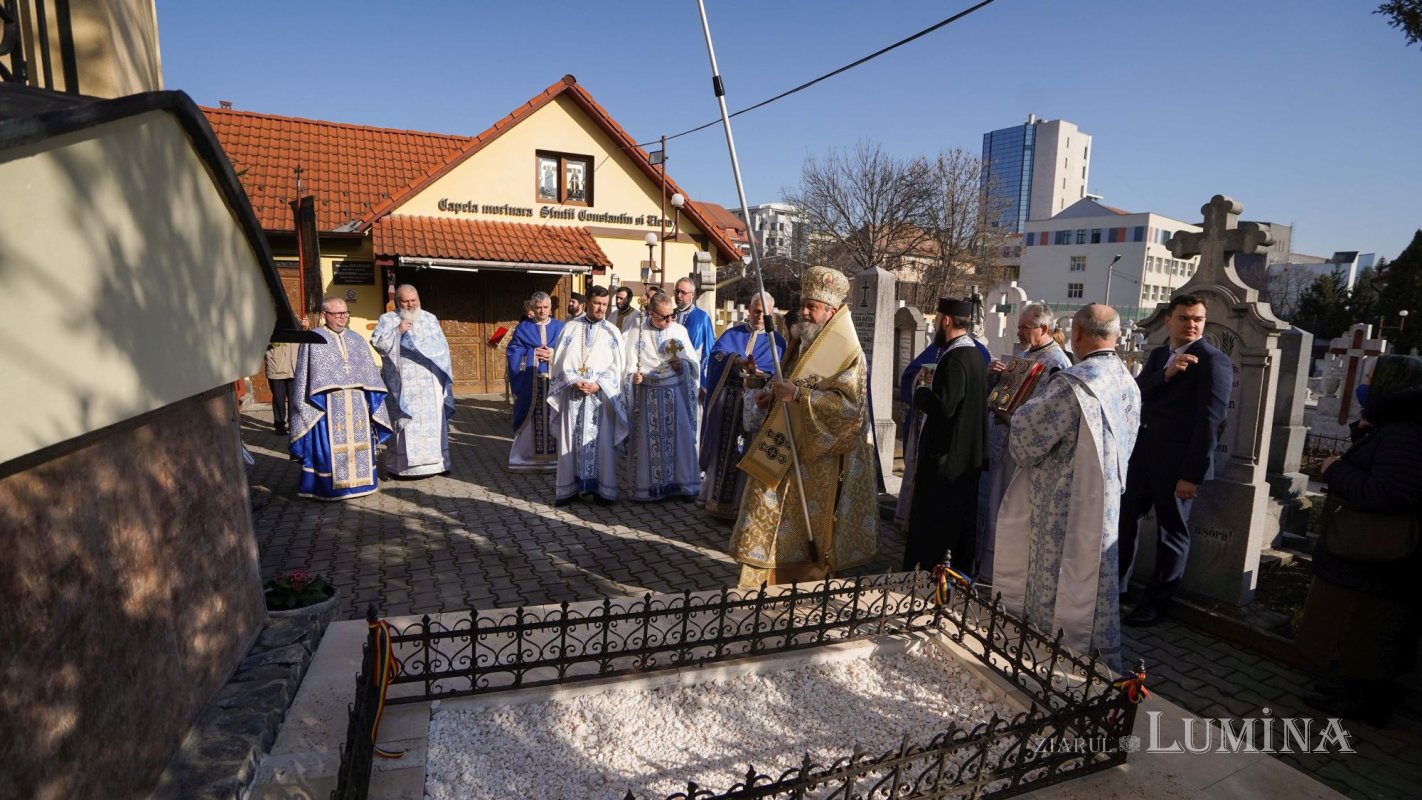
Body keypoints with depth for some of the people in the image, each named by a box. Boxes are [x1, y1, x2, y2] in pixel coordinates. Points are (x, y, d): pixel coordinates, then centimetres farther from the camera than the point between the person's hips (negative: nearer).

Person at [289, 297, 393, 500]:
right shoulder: (314, 339, 1)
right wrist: (304, 407, -8)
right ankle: (330, 486, 7)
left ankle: (357, 481, 18)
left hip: (356, 402, 4)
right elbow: (303, 376, -1)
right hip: (328, 403, -4)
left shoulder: (356, 339, 14)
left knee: (358, 442, 7)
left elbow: (370, 372, 15)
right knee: (330, 445, -2)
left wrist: (372, 400, 9)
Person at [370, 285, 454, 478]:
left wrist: (446, 375, 9)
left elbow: (442, 349, 14)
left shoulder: (430, 319, 13)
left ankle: (434, 461, 9)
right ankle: (401, 465, 0)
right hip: (402, 384, -2)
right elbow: (377, 343, -5)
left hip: (429, 384, 3)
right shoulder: (387, 320, 6)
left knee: (432, 420, 3)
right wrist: (397, 331, -14)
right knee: (404, 423, -5)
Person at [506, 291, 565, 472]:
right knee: (531, 420, 1)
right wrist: (532, 354, -11)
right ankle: (527, 458, 10)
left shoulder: (561, 327, 10)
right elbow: (513, 351, 2)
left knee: (554, 419, -1)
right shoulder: (523, 328, 11)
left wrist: (555, 355, -12)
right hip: (530, 384, 0)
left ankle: (554, 457, 7)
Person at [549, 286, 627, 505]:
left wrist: (598, 385, -12)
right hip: (572, 393, 1)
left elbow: (616, 366, 1)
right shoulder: (570, 327, 7)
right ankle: (569, 487, 12)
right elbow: (560, 361, 2)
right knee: (570, 440, 3)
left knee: (602, 442, 1)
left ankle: (602, 488, 9)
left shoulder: (612, 332, 6)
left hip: (601, 394, -1)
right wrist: (574, 382, -12)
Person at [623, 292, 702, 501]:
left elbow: (694, 360, 9)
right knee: (649, 440, 2)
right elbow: (630, 366, 1)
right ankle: (648, 486, 11)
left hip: (676, 393, 2)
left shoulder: (679, 331, 5)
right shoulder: (637, 334, 1)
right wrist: (634, 375, -20)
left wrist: (683, 363, -12)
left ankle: (682, 482, 13)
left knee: (679, 437, 3)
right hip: (648, 396, -1)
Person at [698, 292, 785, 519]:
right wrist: (739, 361, -29)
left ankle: (739, 503, 11)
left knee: (746, 453, 1)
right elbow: (717, 353, -10)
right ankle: (717, 497, 18)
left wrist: (755, 371, -25)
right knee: (723, 447, 6)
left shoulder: (777, 342, 5)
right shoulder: (733, 333, 10)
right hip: (726, 400, 2)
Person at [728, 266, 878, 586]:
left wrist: (798, 395, -27)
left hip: (817, 459, -7)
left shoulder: (847, 354, -11)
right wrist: (772, 394, 3)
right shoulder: (800, 342, 12)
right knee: (769, 518, 8)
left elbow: (848, 405, -21)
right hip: (784, 451, 7)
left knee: (807, 530, 3)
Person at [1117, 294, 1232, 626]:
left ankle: (1157, 601, 19)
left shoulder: (1213, 361, -10)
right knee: (1125, 518, 12)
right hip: (1142, 453, 7)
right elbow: (1137, 392, 0)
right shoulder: (1158, 354, 12)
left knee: (1172, 530, 7)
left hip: (1176, 461, -6)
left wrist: (1192, 474, -19)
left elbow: (1209, 422, -15)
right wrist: (1166, 374, -19)